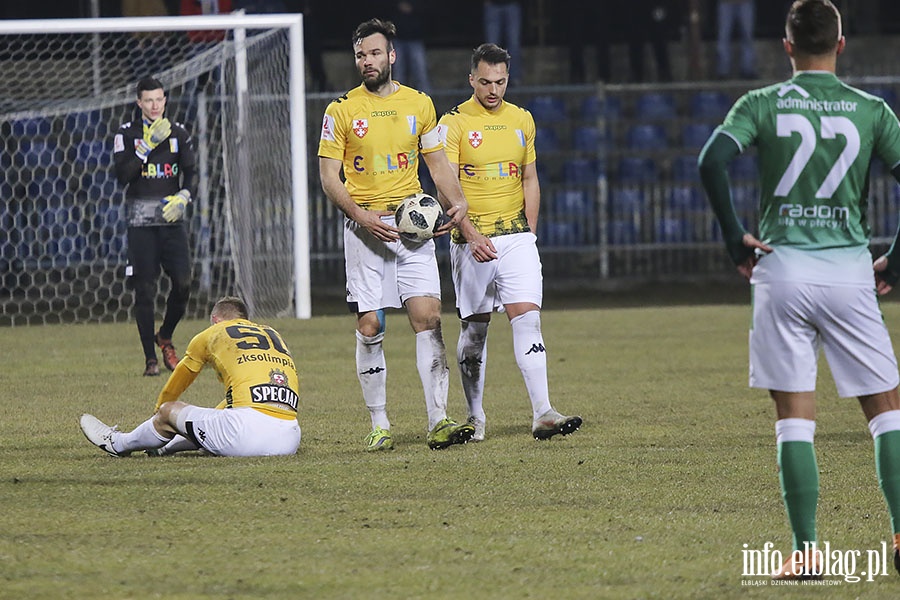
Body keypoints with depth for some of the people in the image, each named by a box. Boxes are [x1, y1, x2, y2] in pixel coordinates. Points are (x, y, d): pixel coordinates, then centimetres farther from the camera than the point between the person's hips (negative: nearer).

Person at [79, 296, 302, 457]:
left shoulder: (211, 334, 15)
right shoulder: (273, 334, 27)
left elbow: (172, 390, 32)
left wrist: (158, 413, 53)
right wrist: (215, 414, 57)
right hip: (289, 440, 5)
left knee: (169, 412, 19)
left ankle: (118, 444, 44)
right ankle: (166, 446, 59)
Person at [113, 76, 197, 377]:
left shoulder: (179, 133, 11)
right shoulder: (127, 134, 2)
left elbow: (191, 173, 9)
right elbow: (122, 174, -10)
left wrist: (183, 197, -10)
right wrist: (148, 145, -17)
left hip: (171, 216, 2)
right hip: (141, 219, -2)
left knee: (183, 282, -8)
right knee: (145, 289, -4)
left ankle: (165, 337, 18)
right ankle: (150, 358, 2)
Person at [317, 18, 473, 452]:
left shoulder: (418, 104, 10)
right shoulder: (341, 110, 2)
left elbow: (438, 164, 16)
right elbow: (329, 176, 0)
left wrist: (457, 202, -2)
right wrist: (361, 215, -15)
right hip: (364, 226, -1)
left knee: (427, 318, -10)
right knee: (369, 327, -2)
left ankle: (438, 422, -13)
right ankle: (379, 426, 8)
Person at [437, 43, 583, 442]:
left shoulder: (522, 120, 10)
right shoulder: (454, 123, -4)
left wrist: (529, 231, 8)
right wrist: (472, 235, -20)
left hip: (515, 236, 2)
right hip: (472, 240, -2)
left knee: (527, 318, -11)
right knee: (474, 329, 5)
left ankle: (542, 415, -19)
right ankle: (474, 417, 18)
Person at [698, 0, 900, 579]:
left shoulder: (762, 104, 2)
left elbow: (712, 163, -13)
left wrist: (735, 236, -3)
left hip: (782, 267, 0)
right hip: (850, 267, 0)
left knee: (795, 416, 3)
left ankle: (806, 550, -2)